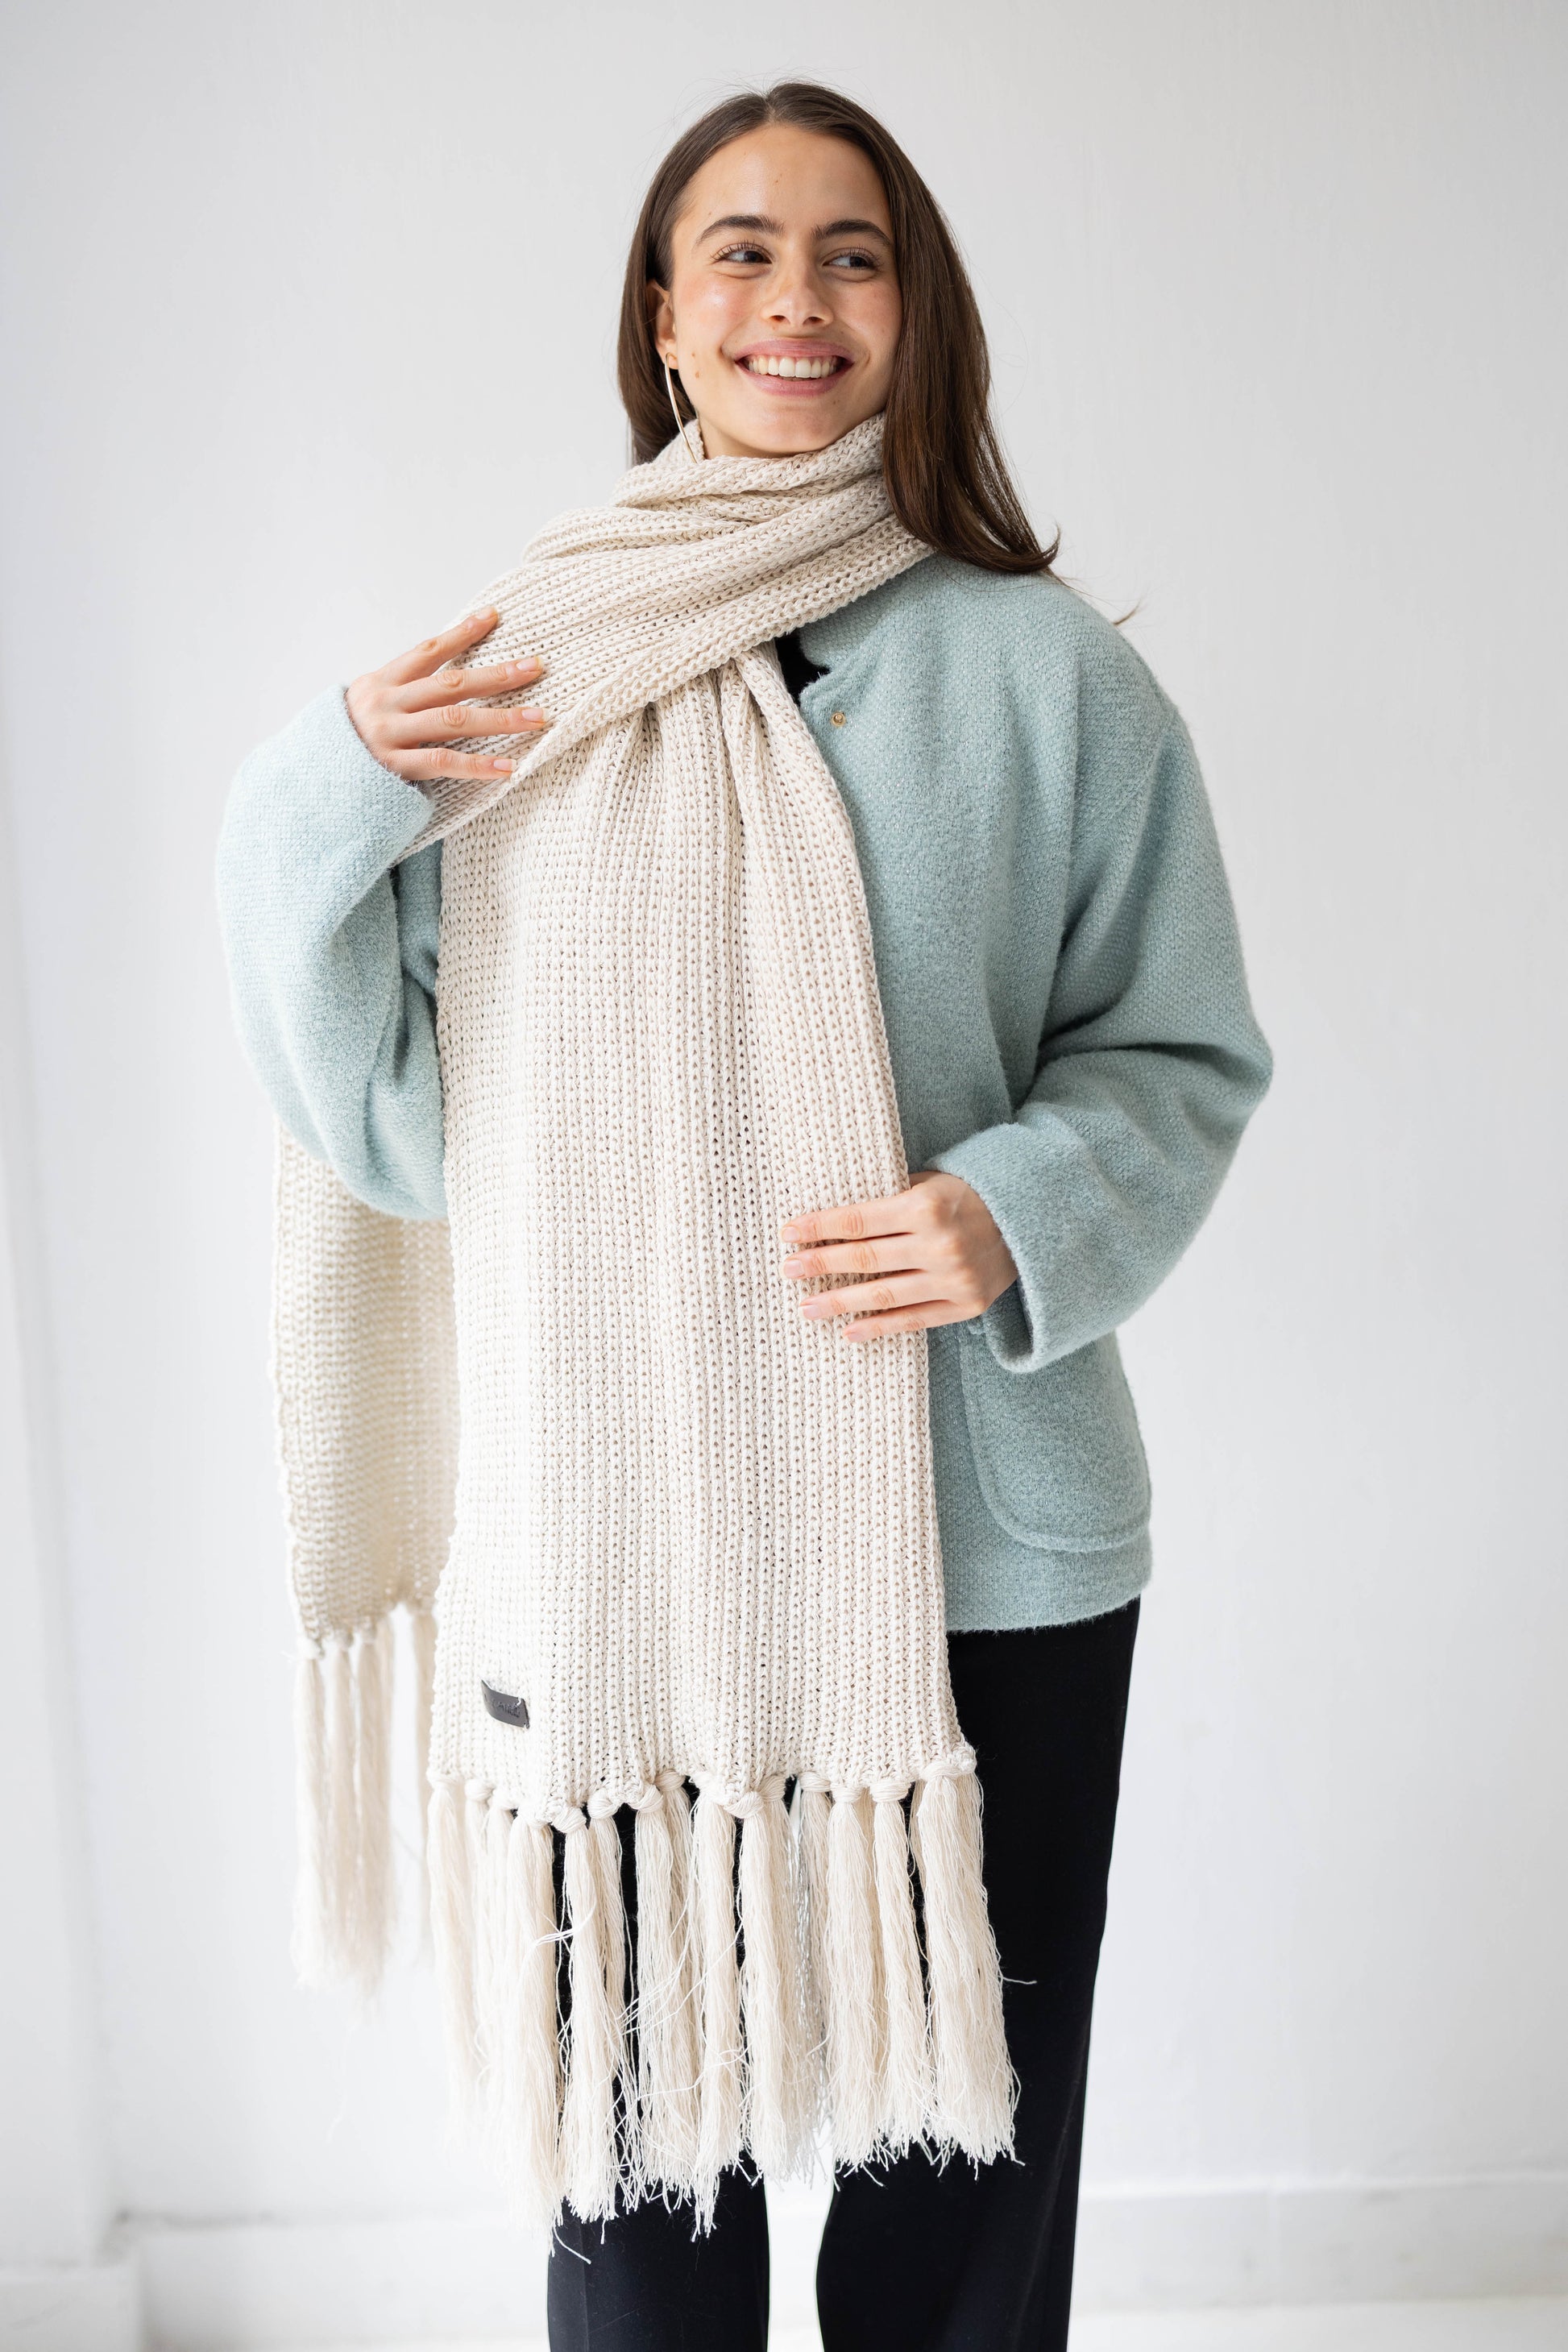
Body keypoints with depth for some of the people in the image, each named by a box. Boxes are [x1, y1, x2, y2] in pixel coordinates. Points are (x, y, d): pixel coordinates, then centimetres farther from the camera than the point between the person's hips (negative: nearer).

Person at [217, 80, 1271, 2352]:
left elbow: (1181, 1054, 4)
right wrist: (324, 803, -12)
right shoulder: (519, 665, 3)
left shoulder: (1049, 672, 0)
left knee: (967, 2149, 15)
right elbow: (381, 1104, 2)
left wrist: (1024, 1218, -16)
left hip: (989, 1535, 0)